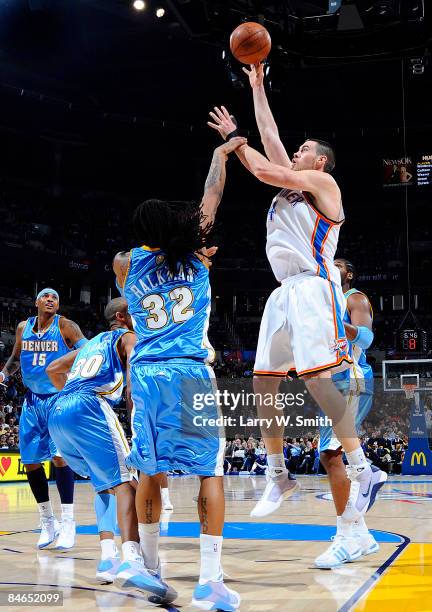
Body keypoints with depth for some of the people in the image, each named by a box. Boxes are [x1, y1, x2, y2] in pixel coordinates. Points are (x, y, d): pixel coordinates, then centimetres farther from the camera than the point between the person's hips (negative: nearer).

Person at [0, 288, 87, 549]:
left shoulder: (65, 326, -7)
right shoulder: (23, 327, 7)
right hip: (33, 400, 5)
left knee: (59, 454, -19)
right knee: (30, 460, 4)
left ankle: (68, 522, -13)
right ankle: (47, 521, 19)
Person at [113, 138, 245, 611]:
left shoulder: (125, 264, 6)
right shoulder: (194, 256, 3)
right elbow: (211, 198, 16)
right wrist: (221, 153, 30)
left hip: (145, 374, 3)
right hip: (190, 373, -3)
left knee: (150, 471, 14)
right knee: (211, 469, -2)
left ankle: (148, 565, 26)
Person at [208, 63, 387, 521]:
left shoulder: (323, 182, 2)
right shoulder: (292, 183, 24)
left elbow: (264, 171, -9)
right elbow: (270, 135, 25)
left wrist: (233, 138, 4)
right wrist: (257, 86, 30)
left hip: (313, 287, -9)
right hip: (284, 291, 9)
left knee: (314, 376, -20)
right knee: (263, 382, 5)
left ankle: (363, 471, -17)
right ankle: (278, 477, 13)